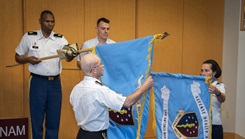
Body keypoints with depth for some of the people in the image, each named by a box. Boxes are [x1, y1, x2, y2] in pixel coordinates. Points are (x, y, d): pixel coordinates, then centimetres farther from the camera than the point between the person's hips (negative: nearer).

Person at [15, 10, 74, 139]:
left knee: (54, 120, 10)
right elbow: (18, 57, 8)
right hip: (37, 82, -2)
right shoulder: (28, 37, -1)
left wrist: (71, 54, -40)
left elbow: (68, 57, -16)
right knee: (37, 119, 6)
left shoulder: (60, 39, 1)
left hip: (55, 83, 2)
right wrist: (28, 59, -14)